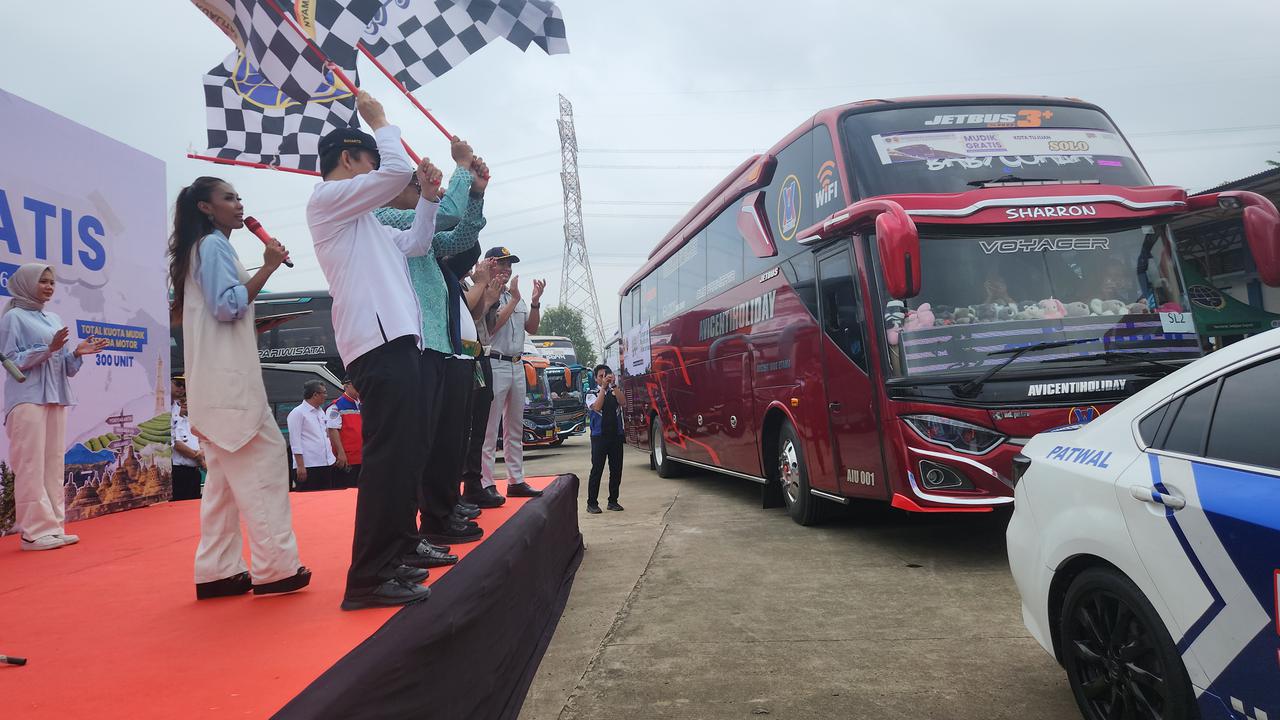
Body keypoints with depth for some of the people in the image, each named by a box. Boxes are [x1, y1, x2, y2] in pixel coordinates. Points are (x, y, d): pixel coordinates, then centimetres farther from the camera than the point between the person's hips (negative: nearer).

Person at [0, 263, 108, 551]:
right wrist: (48, 348, -18)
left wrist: (77, 353, -3)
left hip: (56, 398, 7)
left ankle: (53, 527, 9)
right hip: (28, 398, -7)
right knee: (31, 465, -8)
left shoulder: (54, 320, 18)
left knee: (54, 463, 6)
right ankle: (34, 531, -5)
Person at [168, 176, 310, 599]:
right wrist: (268, 267, -14)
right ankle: (275, 567, -12)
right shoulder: (215, 245, -5)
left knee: (226, 475, 9)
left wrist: (254, 323, 20)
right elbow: (227, 306, -16)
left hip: (216, 379, 10)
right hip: (227, 376, -10)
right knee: (264, 462, -12)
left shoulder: (199, 249, 24)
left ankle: (217, 571, 10)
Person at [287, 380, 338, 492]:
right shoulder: (297, 413, -7)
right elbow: (295, 441, -12)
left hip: (326, 464, 8)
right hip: (308, 466, -8)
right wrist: (300, 466, -16)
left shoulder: (321, 411, 16)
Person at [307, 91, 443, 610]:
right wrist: (379, 120, 6)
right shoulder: (327, 198, -1)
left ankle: (398, 552, 24)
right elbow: (398, 171, -10)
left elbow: (414, 245, 32)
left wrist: (427, 196, 21)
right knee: (388, 457, -15)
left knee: (406, 455, 14)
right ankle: (368, 580, -13)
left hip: (396, 341, 11)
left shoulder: (361, 220, 28)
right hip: (379, 343, -11)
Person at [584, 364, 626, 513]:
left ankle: (613, 501, 17)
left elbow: (622, 402, -10)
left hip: (616, 435, 3)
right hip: (599, 436, -3)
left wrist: (614, 385, -19)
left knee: (616, 469, 6)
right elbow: (597, 407, -16)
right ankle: (592, 503, 1)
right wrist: (603, 387, -17)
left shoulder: (615, 393, 11)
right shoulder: (592, 395, 4)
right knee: (597, 470, -4)